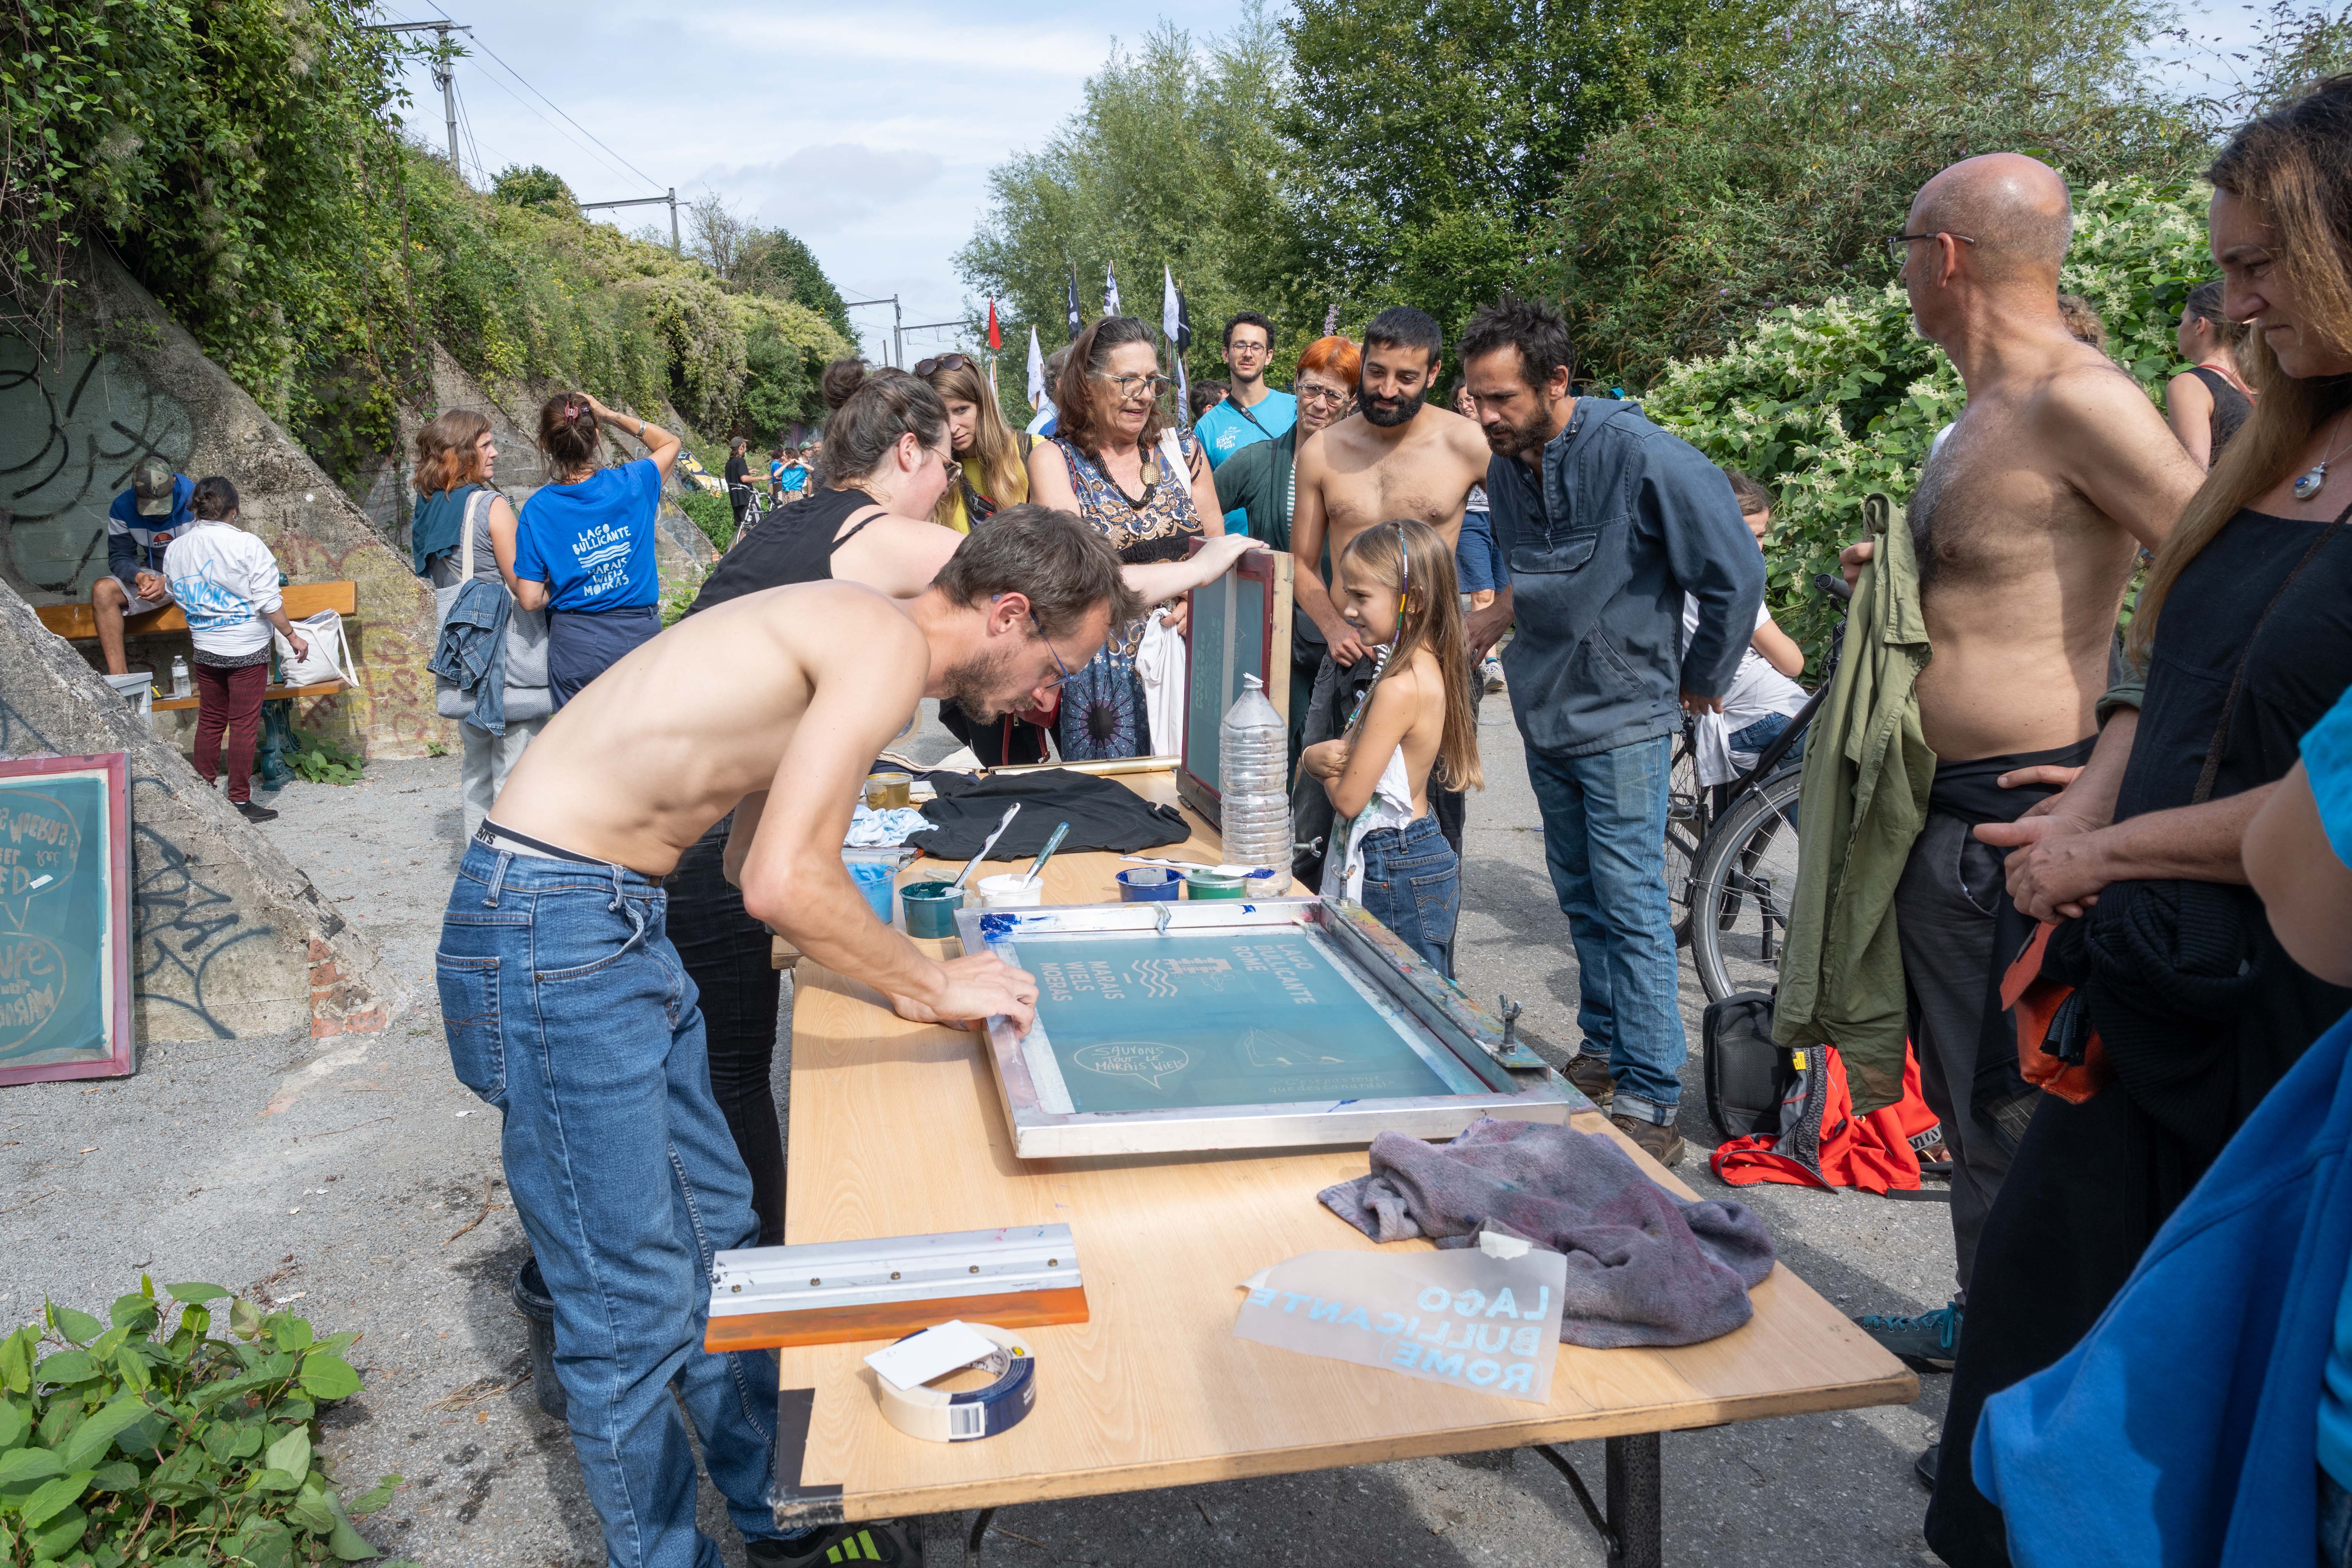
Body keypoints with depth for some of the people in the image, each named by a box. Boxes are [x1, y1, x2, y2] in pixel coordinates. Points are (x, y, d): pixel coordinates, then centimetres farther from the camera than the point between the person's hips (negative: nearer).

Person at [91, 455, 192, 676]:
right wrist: (139, 577, -28)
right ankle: (119, 677, -24)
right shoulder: (123, 508, -5)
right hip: (154, 576, 4)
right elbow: (119, 557, -3)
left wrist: (167, 581, -30)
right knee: (102, 590, -22)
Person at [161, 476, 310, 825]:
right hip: (247, 651, -5)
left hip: (205, 649, 5)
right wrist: (293, 636, -3)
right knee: (244, 725, 1)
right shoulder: (247, 545, -14)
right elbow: (269, 602, -15)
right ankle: (240, 801, 5)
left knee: (209, 721, 16)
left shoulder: (175, 550, 2)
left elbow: (178, 598, 15)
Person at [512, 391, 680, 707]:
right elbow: (670, 443, 15)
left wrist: (563, 589, 12)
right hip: (640, 635, 1)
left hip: (576, 643, 0)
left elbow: (531, 600, -8)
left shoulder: (538, 509, -9)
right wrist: (610, 415, 7)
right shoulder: (632, 483, -8)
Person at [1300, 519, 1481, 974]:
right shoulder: (1425, 671, 8)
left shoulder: (1400, 688, -22)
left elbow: (1348, 799, -18)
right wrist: (1314, 758, -10)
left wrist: (1328, 758, 0)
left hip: (1396, 876, -10)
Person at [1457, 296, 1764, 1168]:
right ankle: (1603, 1054, 28)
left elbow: (1736, 573, -11)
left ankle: (1650, 1104, 2)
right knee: (1582, 901, 14)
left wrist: (1702, 680, -2)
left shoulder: (1637, 454, -18)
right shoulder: (1506, 468, 4)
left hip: (1623, 721, -7)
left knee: (1631, 909, -6)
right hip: (1545, 713, 7)